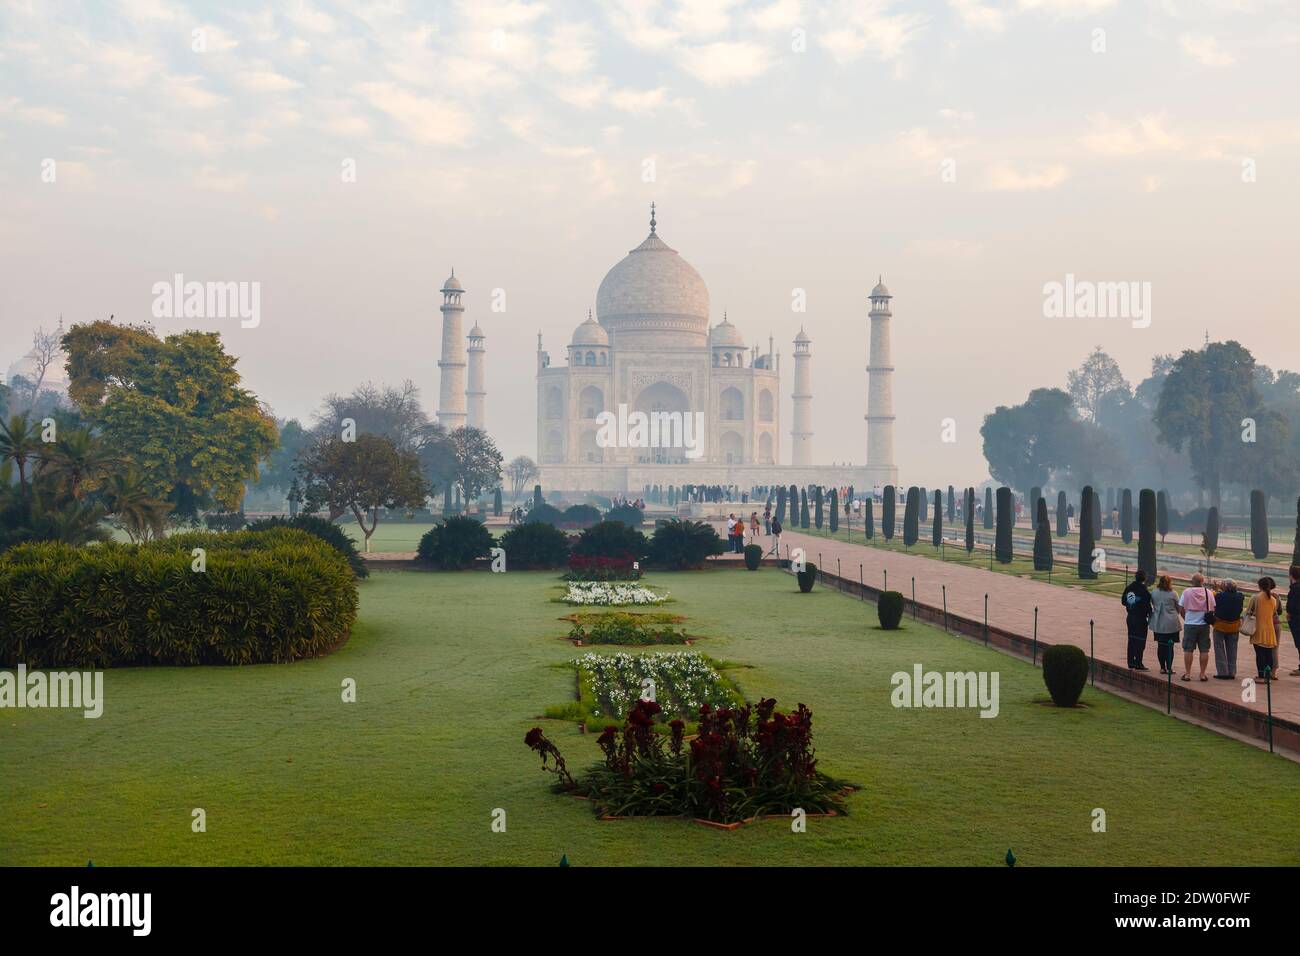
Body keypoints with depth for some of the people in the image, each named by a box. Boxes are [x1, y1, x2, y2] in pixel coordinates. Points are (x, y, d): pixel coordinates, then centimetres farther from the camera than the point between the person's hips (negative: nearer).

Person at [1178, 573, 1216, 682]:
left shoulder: (1186, 592, -6)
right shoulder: (1208, 593, -2)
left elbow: (1181, 609, -2)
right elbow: (1213, 609, 3)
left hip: (1190, 624, -1)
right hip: (1204, 624, 1)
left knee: (1188, 650, 5)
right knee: (1204, 650, 7)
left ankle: (1187, 674, 6)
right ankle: (1202, 674, 8)